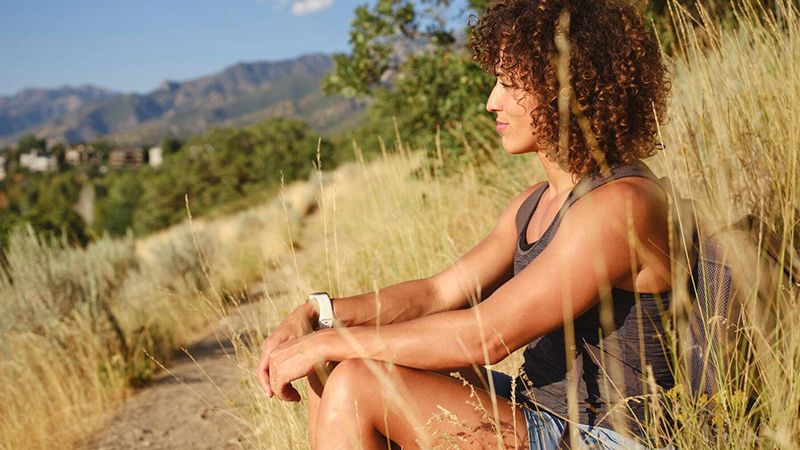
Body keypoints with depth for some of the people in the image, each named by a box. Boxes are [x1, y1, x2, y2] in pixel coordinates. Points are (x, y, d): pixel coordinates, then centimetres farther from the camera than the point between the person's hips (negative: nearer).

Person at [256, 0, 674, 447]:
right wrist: (313, 315, -3)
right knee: (335, 365, 2)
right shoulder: (535, 203, 10)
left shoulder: (622, 204, -21)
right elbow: (439, 292, 9)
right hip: (537, 410, 9)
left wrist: (324, 342, -18)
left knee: (355, 385, -19)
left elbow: (485, 335, -25)